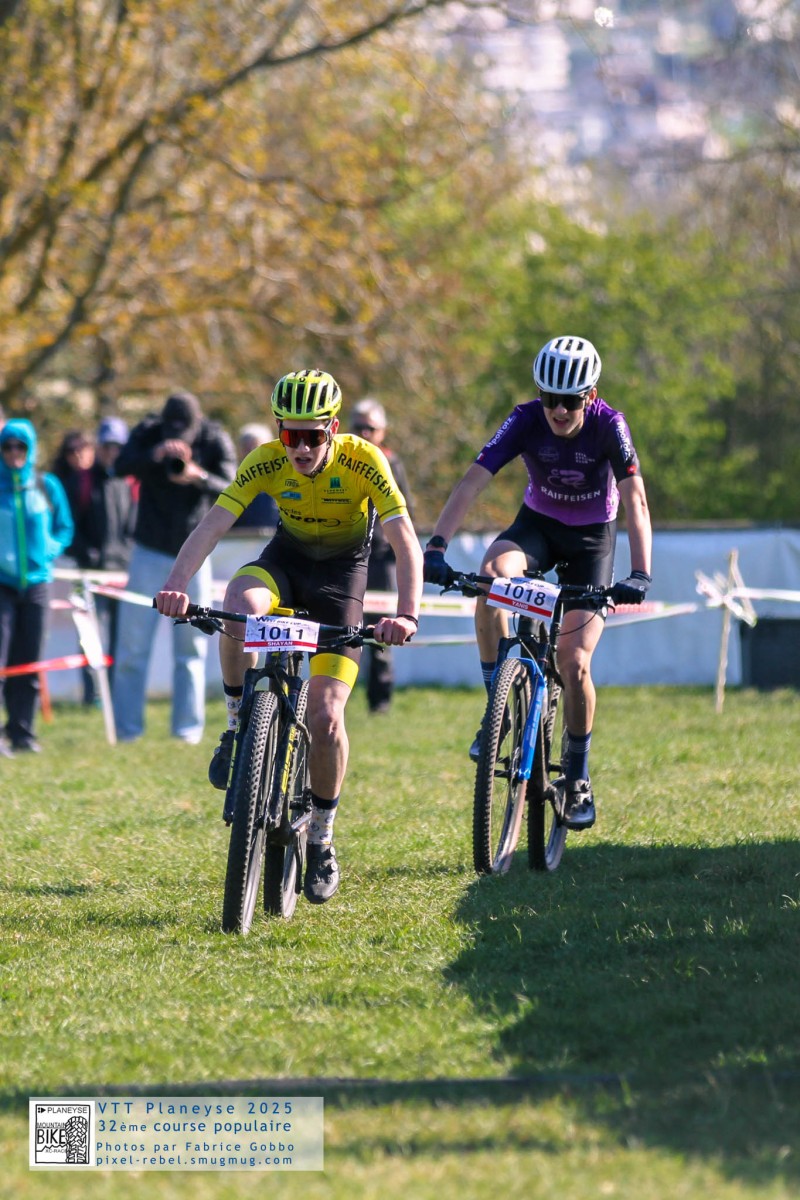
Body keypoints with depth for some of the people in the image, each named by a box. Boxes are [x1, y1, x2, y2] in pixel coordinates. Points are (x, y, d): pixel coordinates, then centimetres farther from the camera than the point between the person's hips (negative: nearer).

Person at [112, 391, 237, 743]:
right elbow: (121, 466, -24)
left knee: (191, 647, 4)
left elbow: (231, 490, -19)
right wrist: (153, 455, -43)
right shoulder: (148, 433, -8)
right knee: (133, 643, -2)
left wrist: (198, 476, -38)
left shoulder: (216, 441, -8)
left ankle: (188, 728, 11)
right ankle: (127, 728, 4)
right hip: (150, 552, 0)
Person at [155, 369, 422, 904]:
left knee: (326, 715, -14)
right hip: (287, 558, 2)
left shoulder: (362, 461, -27)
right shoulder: (266, 462, -22)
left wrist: (406, 615, -50)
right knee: (240, 603, -37)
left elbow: (407, 544, -34)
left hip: (342, 571, -2)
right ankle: (241, 725, -14)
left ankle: (322, 837, 7)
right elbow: (213, 525, -32)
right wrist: (177, 583, -50)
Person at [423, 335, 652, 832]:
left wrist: (640, 574, -47)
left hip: (591, 537, -1)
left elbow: (635, 500, -33)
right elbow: (473, 481, -29)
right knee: (493, 572, -34)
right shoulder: (526, 421, -22)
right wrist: (436, 546, -43)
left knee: (574, 661, -14)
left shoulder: (609, 426, -26)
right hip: (538, 524, 1)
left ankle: (578, 776, 8)